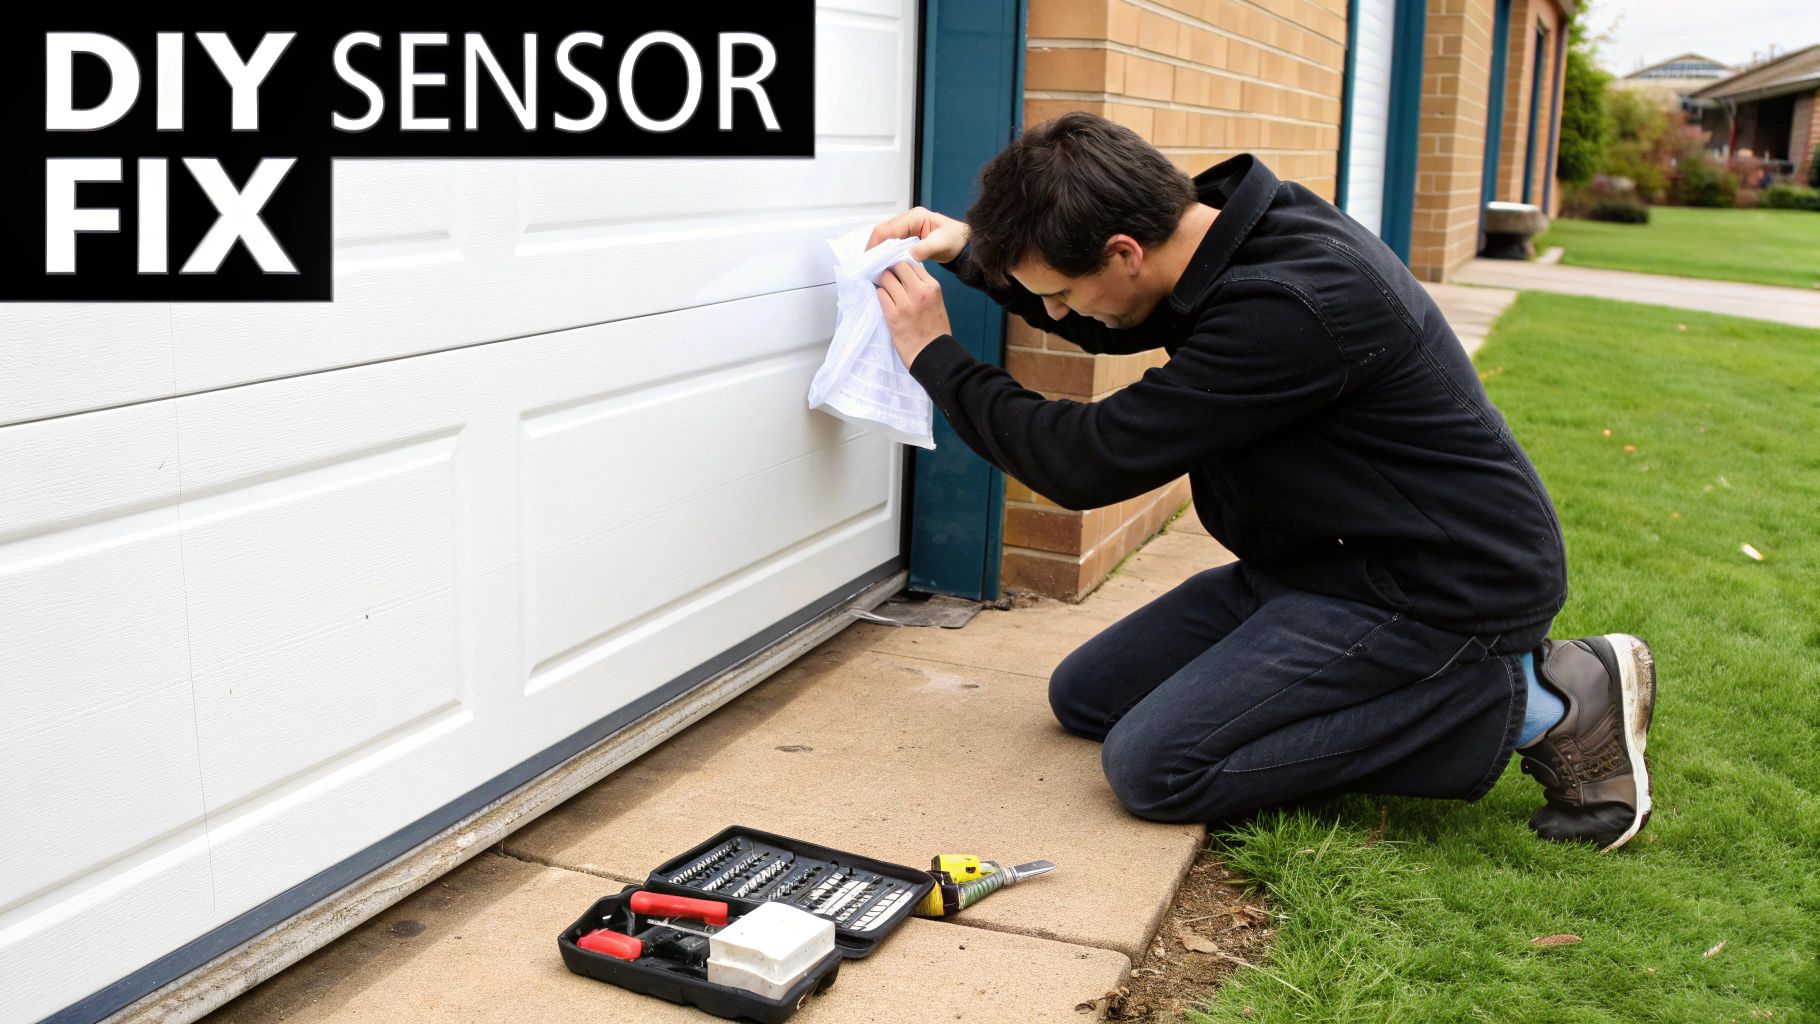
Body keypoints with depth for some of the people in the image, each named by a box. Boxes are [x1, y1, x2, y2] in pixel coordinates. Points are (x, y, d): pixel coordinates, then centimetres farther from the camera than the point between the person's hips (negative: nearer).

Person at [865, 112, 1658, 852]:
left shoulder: (1287, 309, -31)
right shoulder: (1230, 235, -4)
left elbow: (1092, 462, -25)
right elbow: (1113, 326, 17)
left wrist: (937, 358, -13)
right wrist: (971, 249, 1)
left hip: (1442, 588, -9)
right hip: (1323, 559, 10)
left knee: (1151, 765, -18)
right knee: (1085, 696, 9)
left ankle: (1532, 706, -7)